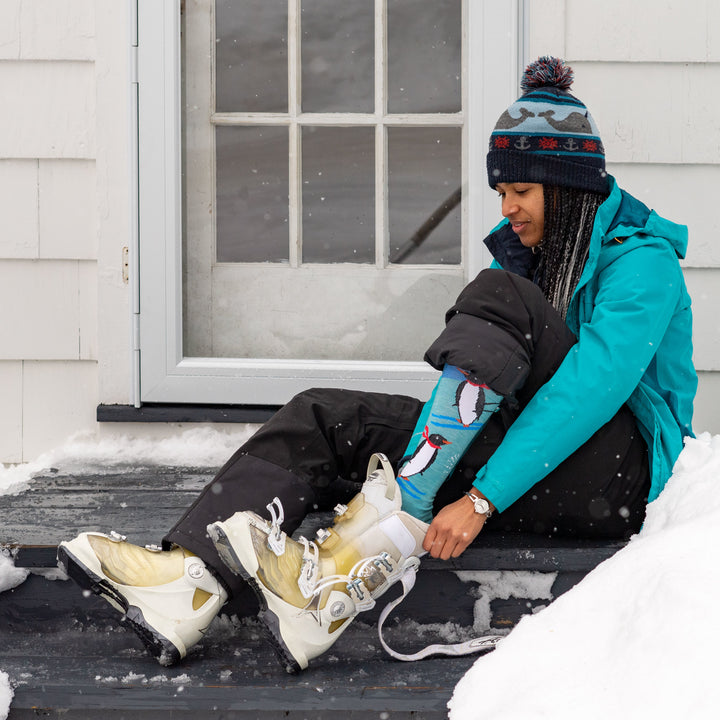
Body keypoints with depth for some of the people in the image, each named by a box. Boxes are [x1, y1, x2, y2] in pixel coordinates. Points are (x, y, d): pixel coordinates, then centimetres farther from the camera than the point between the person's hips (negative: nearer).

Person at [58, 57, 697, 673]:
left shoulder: (642, 260, -9)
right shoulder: (524, 249, 17)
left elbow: (592, 385, -24)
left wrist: (482, 497, -31)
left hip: (614, 477, -7)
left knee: (502, 297, -28)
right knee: (323, 417, -9)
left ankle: (385, 532, -39)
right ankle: (188, 584, -33)